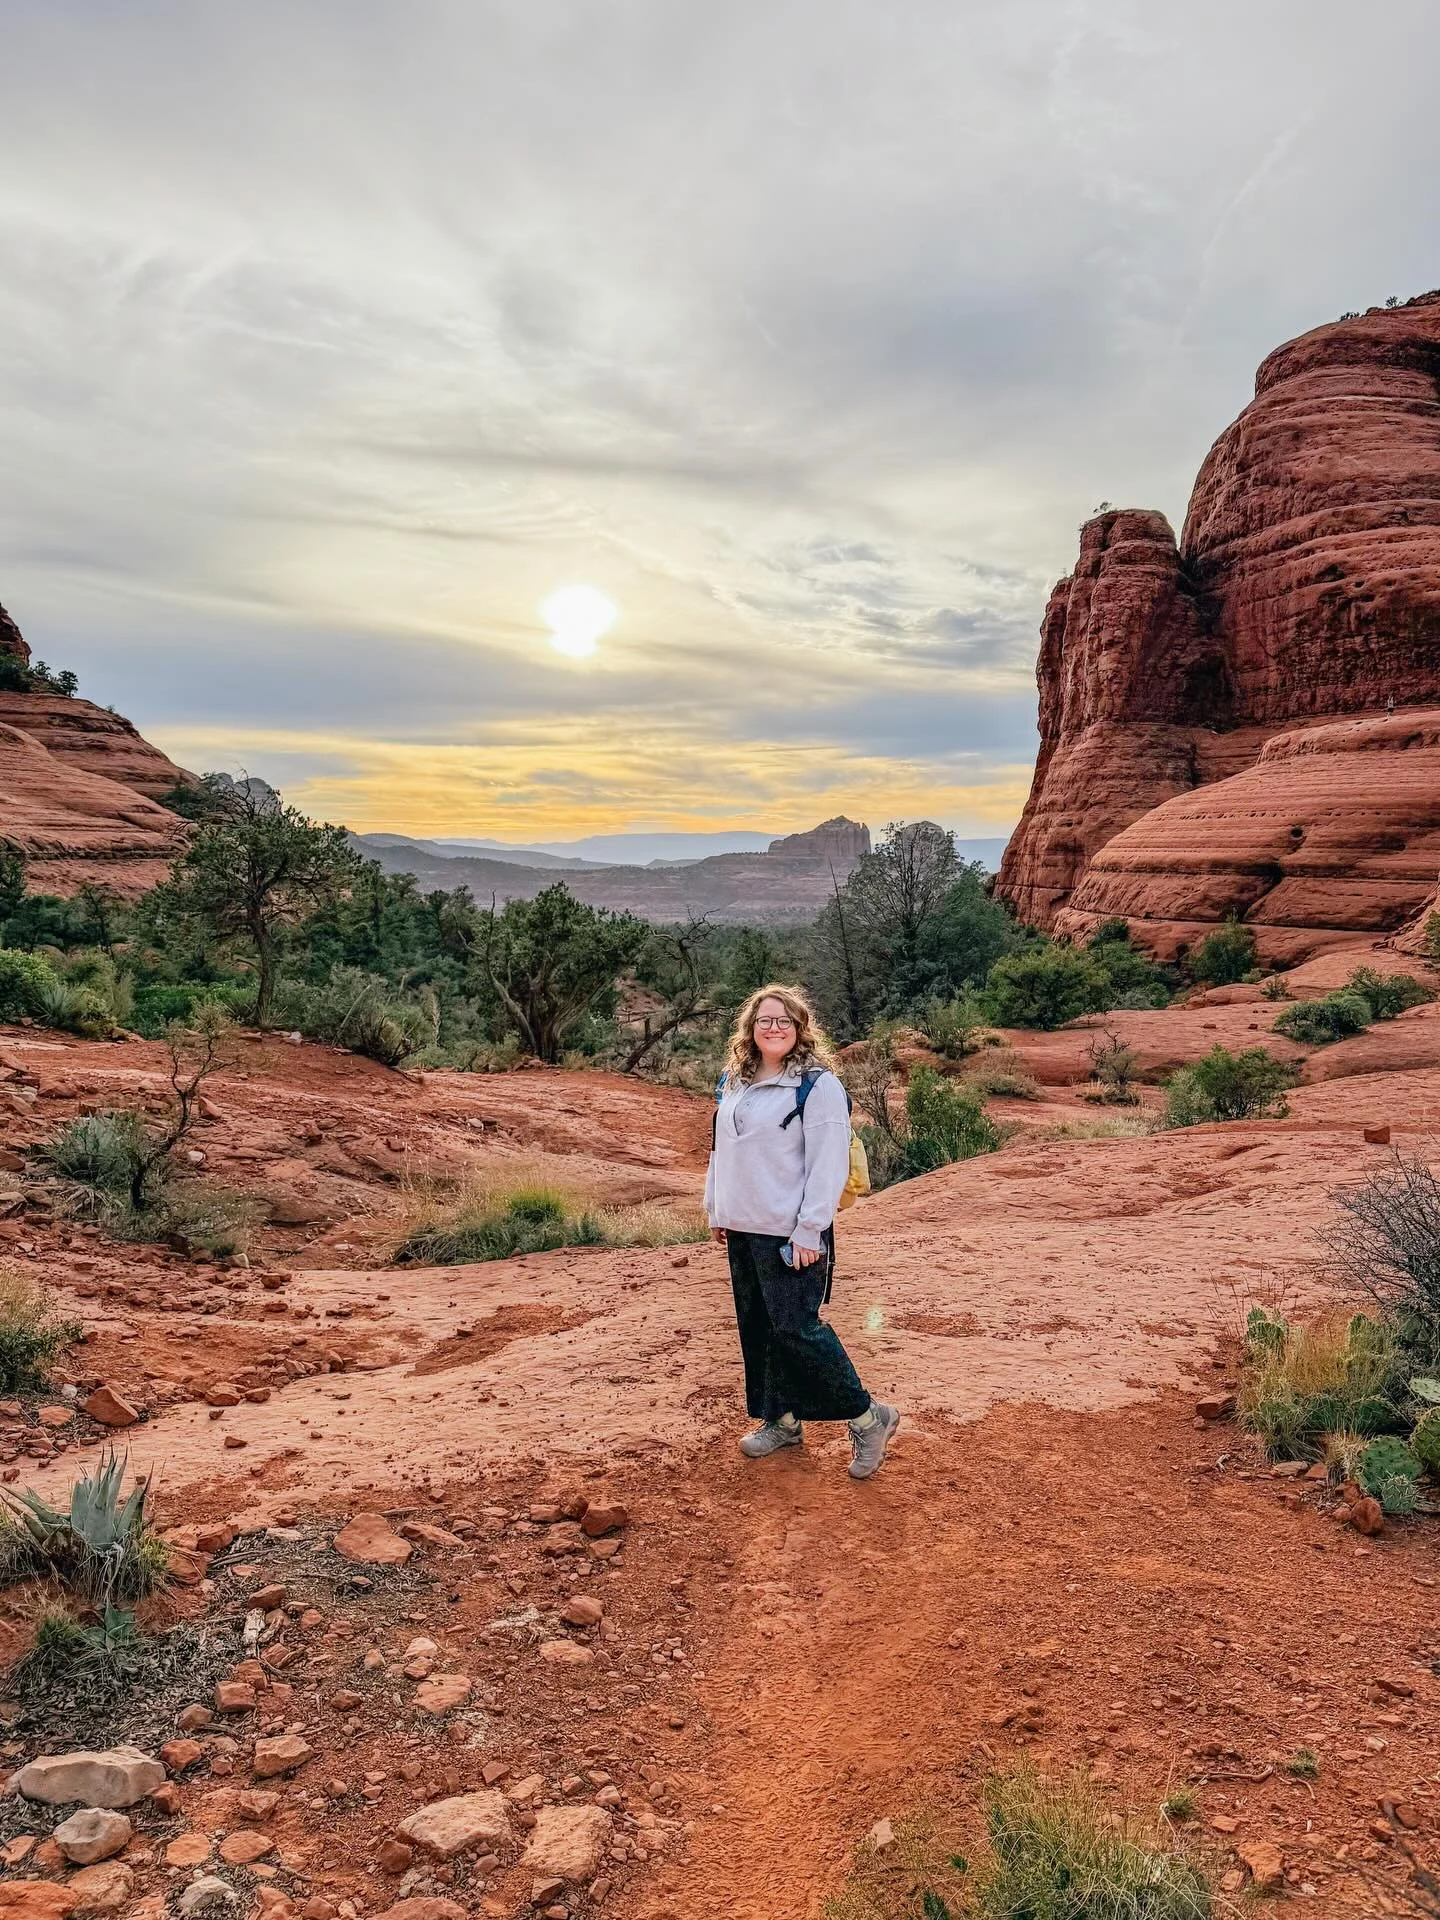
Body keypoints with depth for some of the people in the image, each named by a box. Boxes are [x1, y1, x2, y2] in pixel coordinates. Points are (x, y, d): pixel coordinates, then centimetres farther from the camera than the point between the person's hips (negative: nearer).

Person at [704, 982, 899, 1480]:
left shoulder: (818, 1084, -12)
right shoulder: (734, 1083, 10)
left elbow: (828, 1165, -15)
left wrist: (809, 1232, -18)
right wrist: (716, 1209, 17)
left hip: (789, 1235, -7)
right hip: (742, 1231, 8)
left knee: (796, 1329, -7)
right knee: (757, 1328, 14)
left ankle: (868, 1418, 8)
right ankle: (781, 1420, 30)